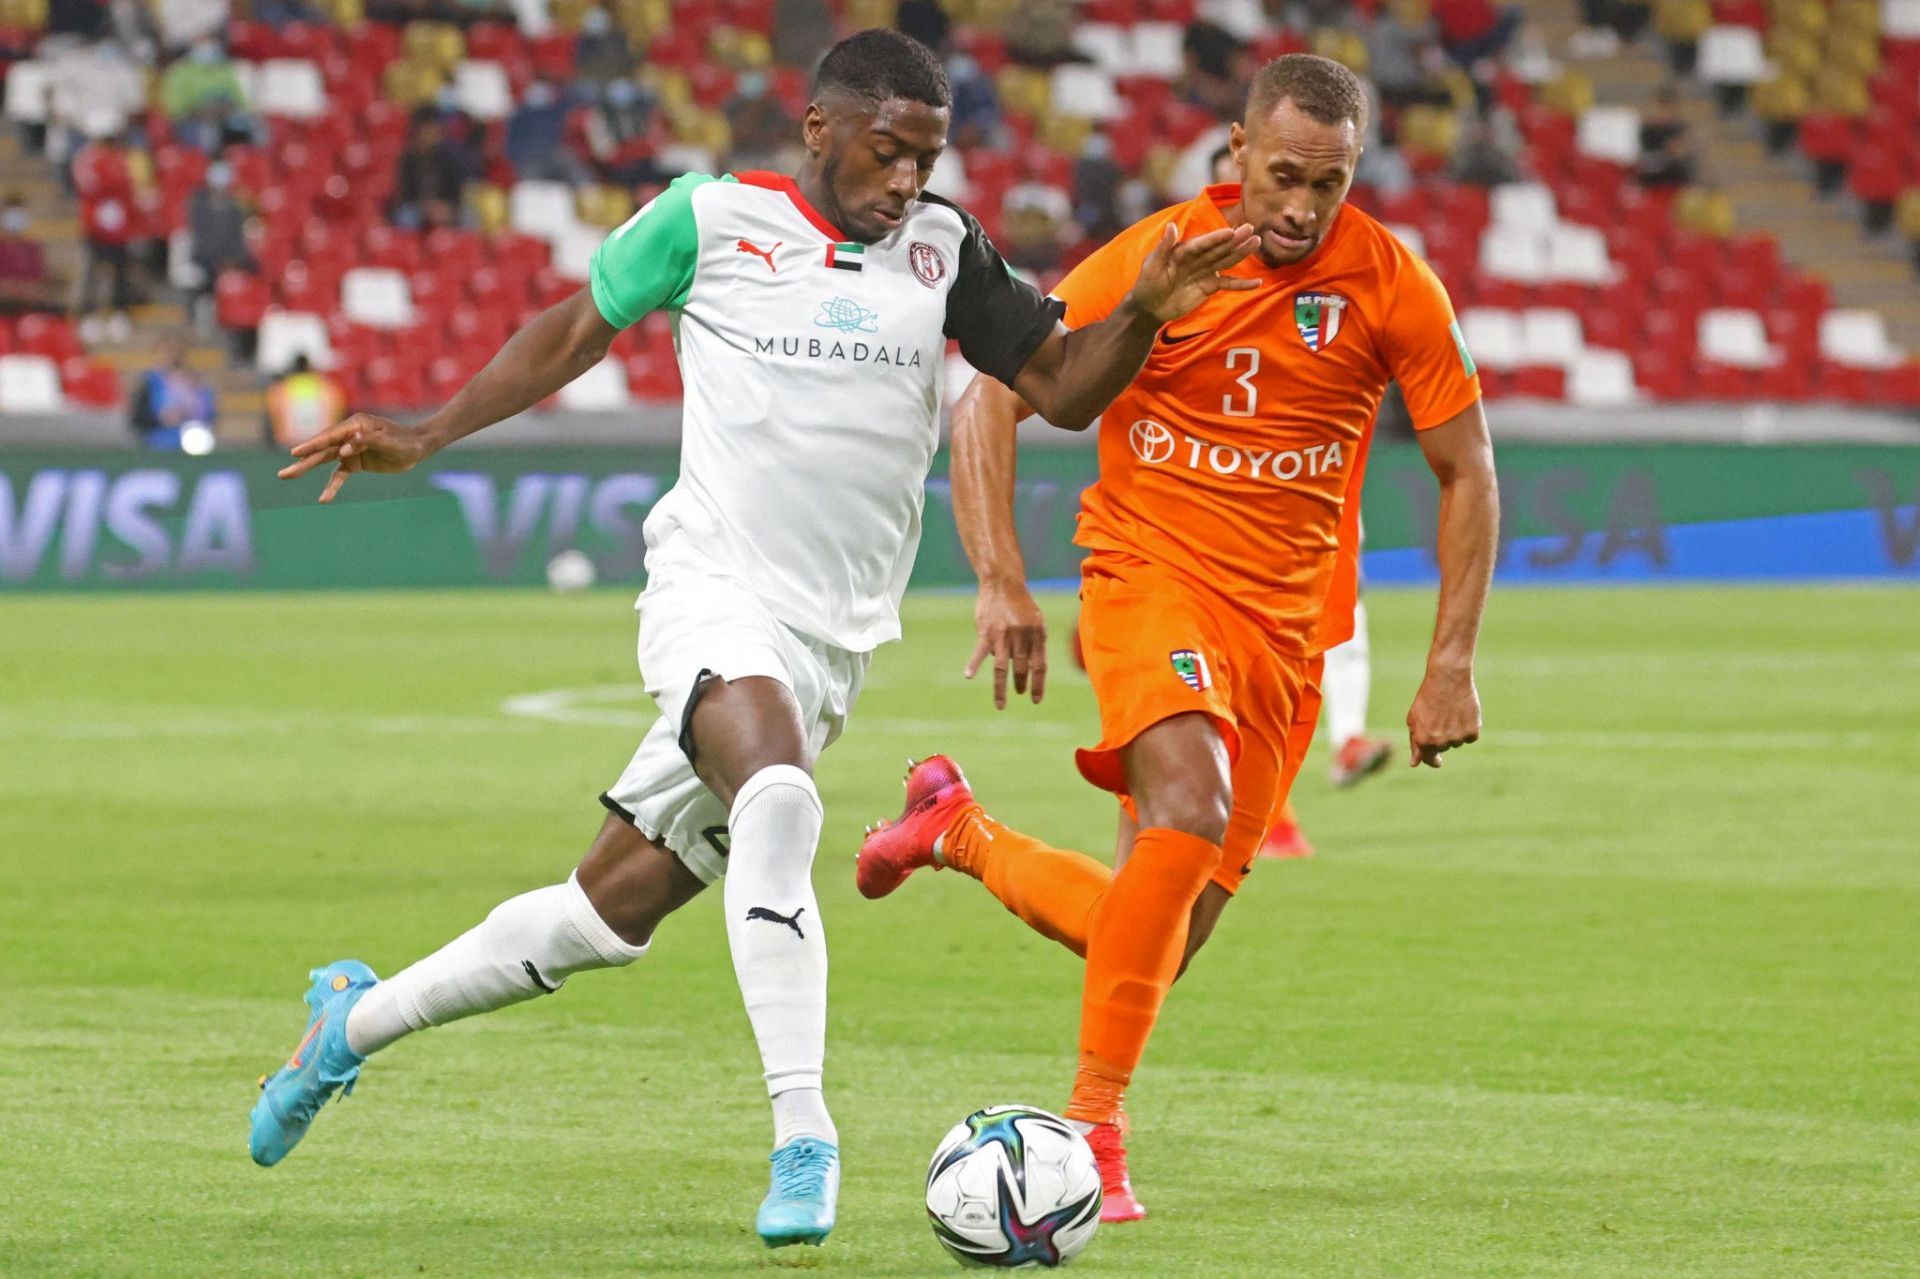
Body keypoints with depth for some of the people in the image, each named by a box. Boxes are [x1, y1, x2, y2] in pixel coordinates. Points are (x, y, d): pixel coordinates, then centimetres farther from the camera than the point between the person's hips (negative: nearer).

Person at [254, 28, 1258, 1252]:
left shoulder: (943, 249, 8)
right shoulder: (712, 218, 0)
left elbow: (1062, 388, 9)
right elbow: (578, 328, 12)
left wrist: (1145, 316, -11)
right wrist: (422, 437, 7)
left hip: (837, 641, 4)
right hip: (717, 588, -4)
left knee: (612, 911, 7)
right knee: (777, 799, -34)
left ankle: (358, 1018, 27)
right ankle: (804, 1141, -35)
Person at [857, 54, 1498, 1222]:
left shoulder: (1392, 287, -5)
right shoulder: (1152, 260, -10)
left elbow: (1467, 472, 4)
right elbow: (990, 404, -3)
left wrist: (1453, 661, -3)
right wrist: (1003, 584, -15)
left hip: (1288, 630, 3)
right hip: (1151, 577, -3)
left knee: (1166, 940, 4)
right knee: (1190, 812, -32)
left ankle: (958, 829, 31)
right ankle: (1095, 1125, -25)